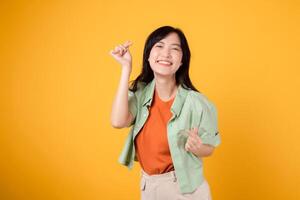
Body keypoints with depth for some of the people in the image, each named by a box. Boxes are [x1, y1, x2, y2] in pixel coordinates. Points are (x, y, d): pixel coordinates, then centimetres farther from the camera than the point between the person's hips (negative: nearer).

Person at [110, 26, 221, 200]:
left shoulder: (197, 103, -19)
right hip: (147, 185, 4)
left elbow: (208, 149, -6)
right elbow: (118, 122, -25)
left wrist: (196, 148, -30)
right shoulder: (140, 92, -8)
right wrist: (127, 68, -21)